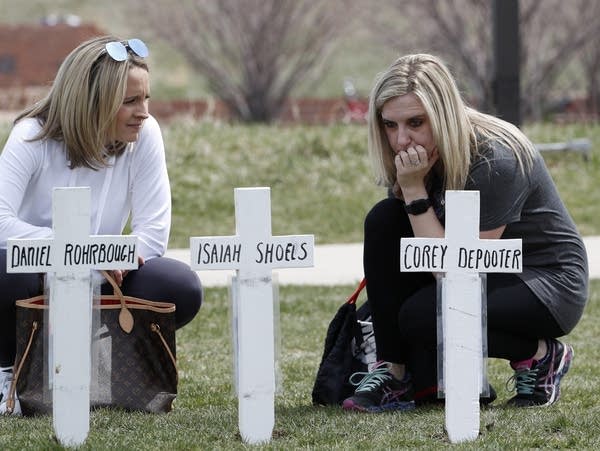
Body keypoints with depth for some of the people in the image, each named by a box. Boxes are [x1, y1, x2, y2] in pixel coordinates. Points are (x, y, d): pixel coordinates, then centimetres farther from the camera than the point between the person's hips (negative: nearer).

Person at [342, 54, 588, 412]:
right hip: (484, 273, 8)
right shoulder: (418, 154, -7)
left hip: (548, 285, -8)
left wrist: (414, 190, -30)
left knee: (423, 317, -30)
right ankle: (395, 372, -10)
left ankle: (542, 356, -6)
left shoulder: (494, 161, -29)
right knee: (384, 220, -14)